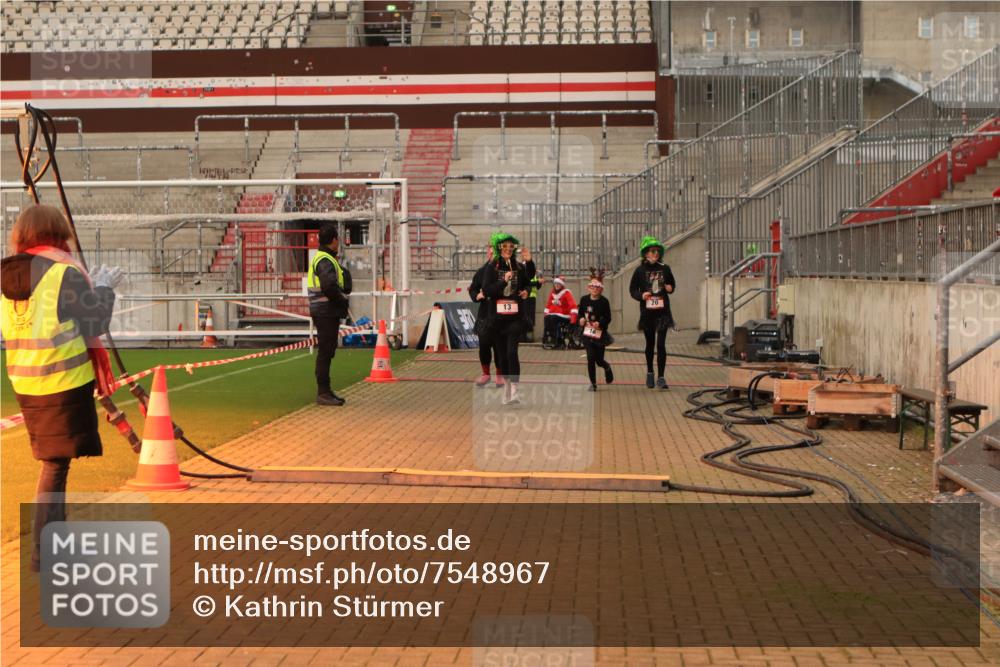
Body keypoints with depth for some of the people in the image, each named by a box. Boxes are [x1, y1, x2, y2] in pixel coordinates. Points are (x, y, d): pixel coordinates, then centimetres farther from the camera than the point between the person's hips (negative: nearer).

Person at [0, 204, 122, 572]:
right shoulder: (66, 271, -11)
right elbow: (94, 324, -9)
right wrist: (103, 288, 7)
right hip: (65, 381, -7)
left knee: (53, 461, 18)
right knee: (56, 464, -2)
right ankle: (43, 552, -1)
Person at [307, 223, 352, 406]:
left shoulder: (324, 258, 18)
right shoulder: (325, 261, -16)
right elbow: (329, 286, -28)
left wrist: (342, 301, 7)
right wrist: (344, 301, -14)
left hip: (329, 312, 11)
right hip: (326, 312, -11)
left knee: (327, 351, 14)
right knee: (325, 351, -7)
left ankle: (325, 391, 21)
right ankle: (323, 393, -4)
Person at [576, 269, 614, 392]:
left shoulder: (604, 302, -9)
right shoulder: (584, 300, -1)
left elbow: (608, 318, -7)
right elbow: (580, 313, 10)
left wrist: (600, 323, -24)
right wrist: (581, 319, -10)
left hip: (600, 334, -2)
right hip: (587, 333, 2)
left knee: (599, 359, 6)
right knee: (590, 358, -4)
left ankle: (607, 368, 43)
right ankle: (593, 383, 8)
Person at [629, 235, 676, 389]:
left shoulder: (665, 269, 2)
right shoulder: (640, 270, -2)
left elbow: (672, 283, 18)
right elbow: (632, 290, 3)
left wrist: (670, 288, -4)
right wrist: (641, 295, -16)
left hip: (662, 311, 0)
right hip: (647, 311, 0)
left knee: (661, 344, -6)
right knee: (650, 344, 13)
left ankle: (661, 377, -2)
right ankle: (649, 372, 32)